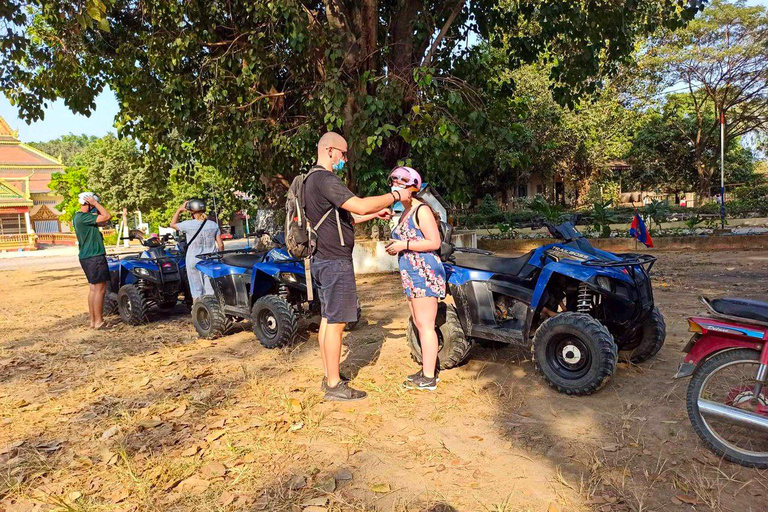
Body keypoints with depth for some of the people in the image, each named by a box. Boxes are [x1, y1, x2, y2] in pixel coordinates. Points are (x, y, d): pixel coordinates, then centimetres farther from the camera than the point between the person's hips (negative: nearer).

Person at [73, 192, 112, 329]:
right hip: (95, 257, -10)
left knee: (93, 288, 14)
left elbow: (102, 221, 20)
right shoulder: (83, 217, -17)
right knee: (100, 289, -5)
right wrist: (95, 203, -11)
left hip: (86, 257, 10)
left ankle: (92, 321, 19)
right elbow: (107, 216, -22)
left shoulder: (78, 217, 14)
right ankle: (98, 322, -1)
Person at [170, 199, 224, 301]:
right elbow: (220, 245, 0)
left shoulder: (188, 225, -9)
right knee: (211, 289, 6)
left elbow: (172, 224, 11)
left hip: (194, 261, -2)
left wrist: (179, 210, 16)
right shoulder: (213, 225, -1)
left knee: (196, 289, 8)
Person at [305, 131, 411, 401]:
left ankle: (329, 377, 24)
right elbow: (359, 206, -26)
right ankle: (334, 386, 4)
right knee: (336, 322, -5)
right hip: (335, 261, -11)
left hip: (321, 260, 11)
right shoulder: (325, 179, -16)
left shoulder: (312, 179, 19)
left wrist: (375, 214, 17)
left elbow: (344, 218, 22)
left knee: (327, 319, 14)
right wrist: (396, 196, -13)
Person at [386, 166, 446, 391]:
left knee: (425, 325, -7)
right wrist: (395, 247, 11)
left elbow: (434, 242, -16)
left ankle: (428, 379, 0)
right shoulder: (404, 214, 19)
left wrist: (405, 245, -17)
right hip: (411, 276, 10)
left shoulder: (421, 210, -10)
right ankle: (428, 370, 23)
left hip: (425, 273, -10)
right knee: (419, 325, 13)